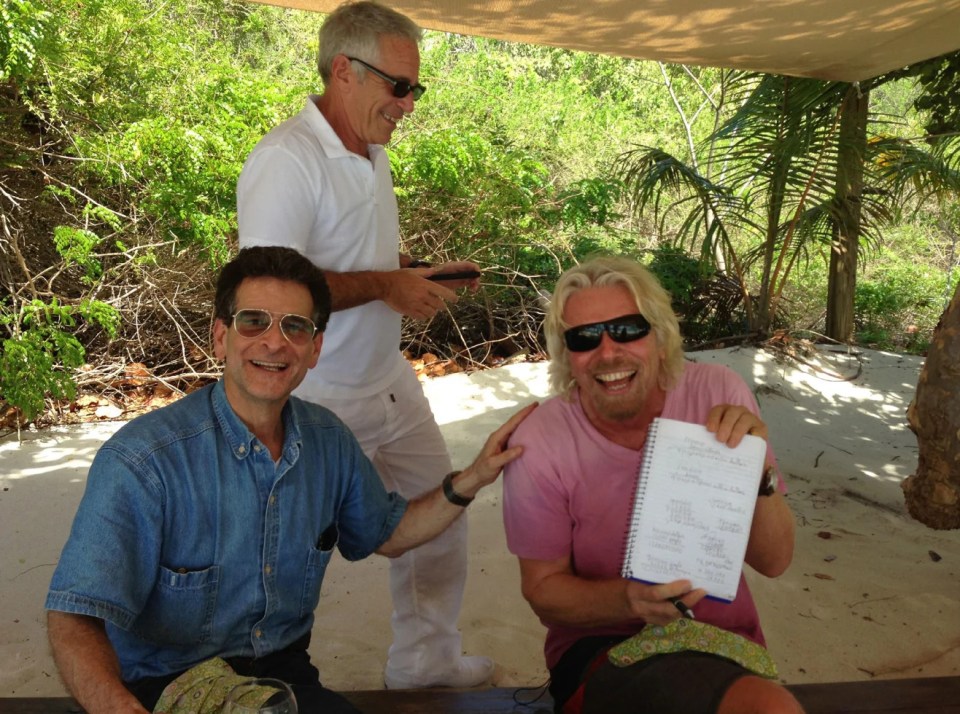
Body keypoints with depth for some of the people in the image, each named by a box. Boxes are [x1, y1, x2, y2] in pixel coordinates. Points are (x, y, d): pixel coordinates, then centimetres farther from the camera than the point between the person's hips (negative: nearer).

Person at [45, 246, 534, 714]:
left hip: (287, 671, 3)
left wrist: (471, 480, 1)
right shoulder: (141, 461, -20)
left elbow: (385, 534, 14)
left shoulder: (329, 441, -2)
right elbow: (74, 619, -21)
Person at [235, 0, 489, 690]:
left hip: (391, 381, 9)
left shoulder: (372, 156, 10)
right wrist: (384, 285, -22)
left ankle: (427, 660, 38)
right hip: (322, 401, -9)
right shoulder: (286, 160, -20)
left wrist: (426, 273, 5)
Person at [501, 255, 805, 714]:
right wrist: (630, 599, -25)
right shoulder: (539, 445, -15)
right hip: (601, 647, -5)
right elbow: (544, 590, -5)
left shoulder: (718, 395, -10)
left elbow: (773, 563, -6)